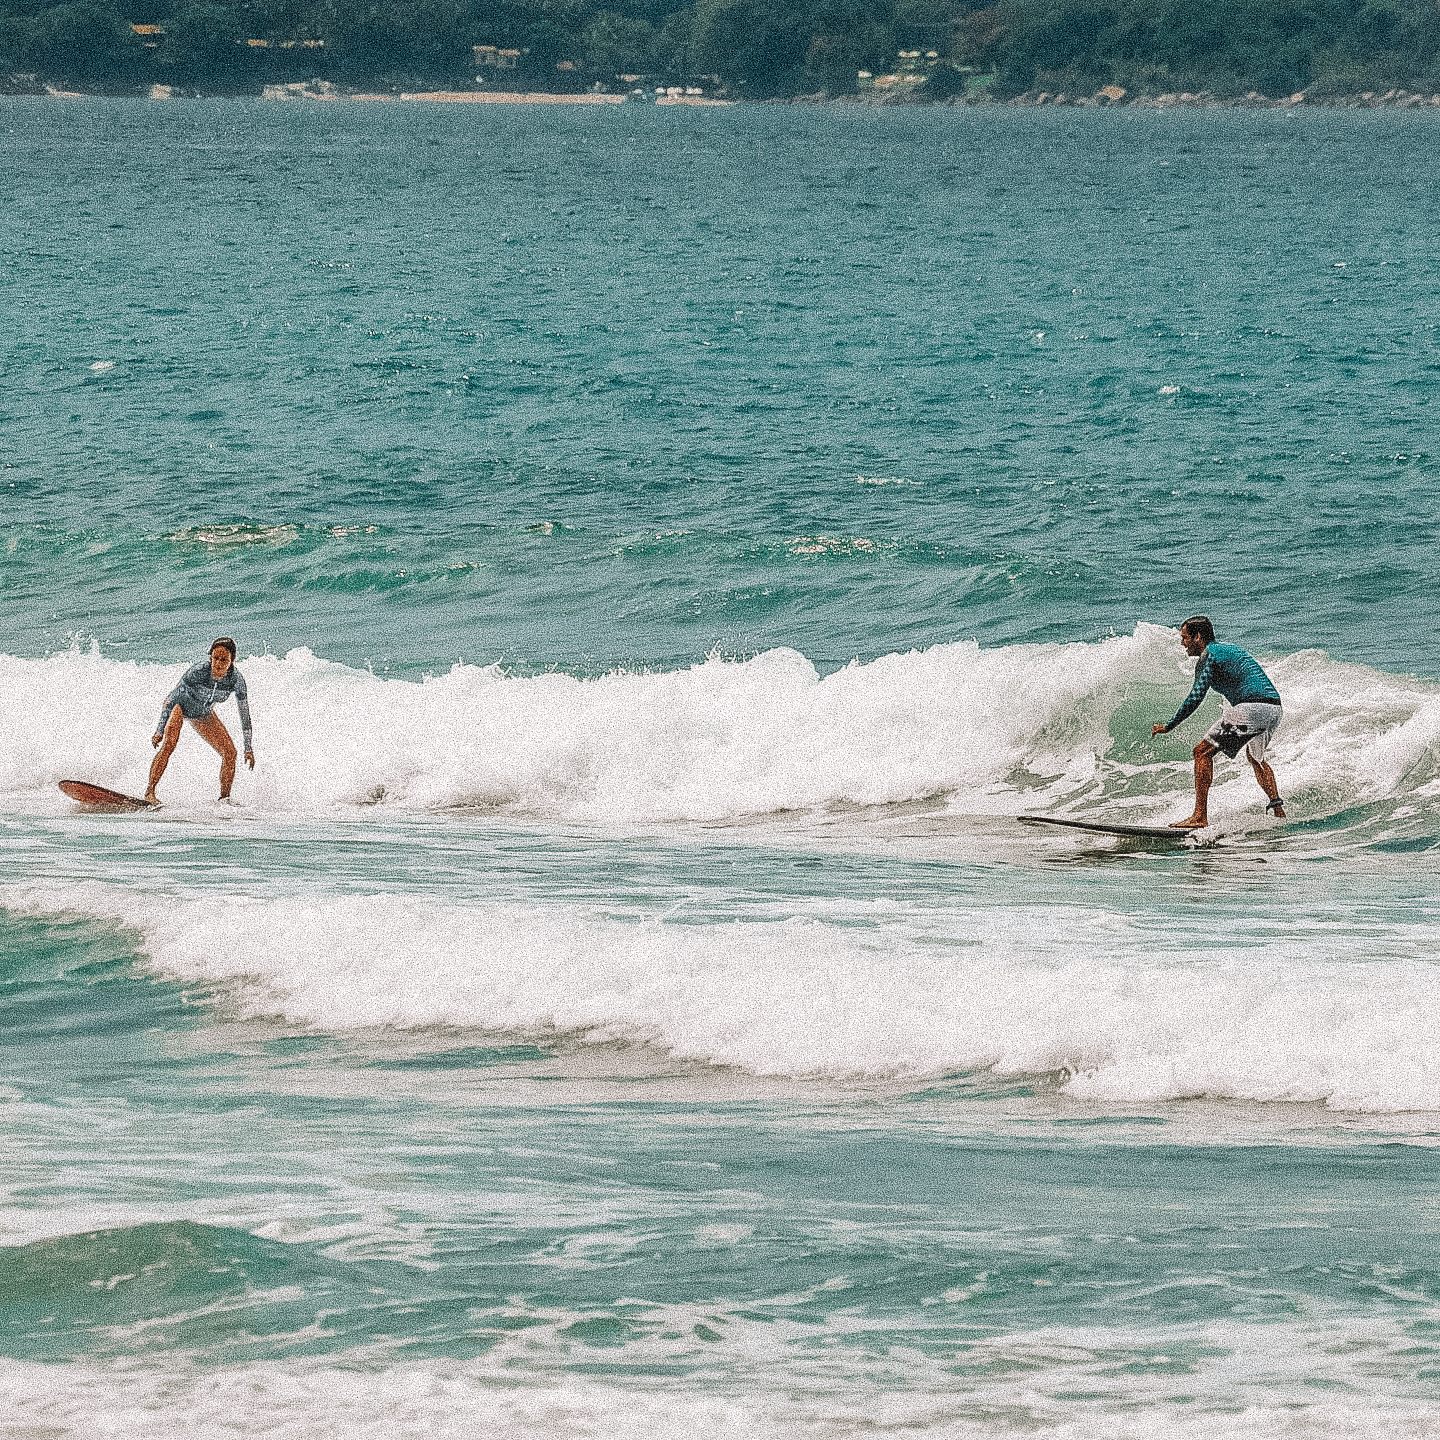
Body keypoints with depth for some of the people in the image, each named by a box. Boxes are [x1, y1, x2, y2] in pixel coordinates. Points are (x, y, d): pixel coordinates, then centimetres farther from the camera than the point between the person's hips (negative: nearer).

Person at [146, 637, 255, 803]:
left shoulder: (236, 679, -26)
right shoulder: (198, 672, -36)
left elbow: (245, 713, -13)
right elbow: (172, 697, -27)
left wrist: (248, 748, -9)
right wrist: (160, 730, -27)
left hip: (203, 714, 4)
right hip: (180, 706, -4)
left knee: (230, 753, -3)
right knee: (169, 744, -29)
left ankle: (224, 798, 14)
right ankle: (150, 792, -26)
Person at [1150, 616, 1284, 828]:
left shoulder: (1208, 655, -1)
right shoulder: (1231, 649, 26)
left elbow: (1196, 697, -11)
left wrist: (1169, 727, -7)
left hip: (1250, 708, -9)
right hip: (1274, 708, 9)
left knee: (1202, 752, -2)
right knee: (1255, 757, 33)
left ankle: (1200, 817, -9)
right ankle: (1278, 809, 22)